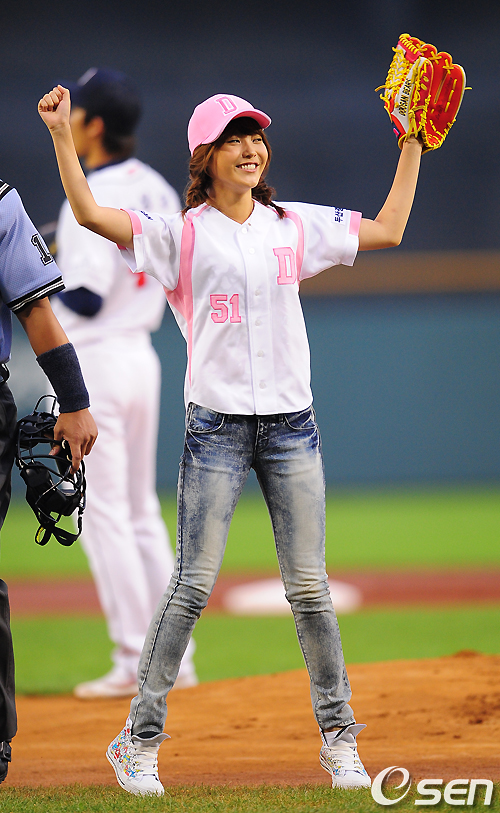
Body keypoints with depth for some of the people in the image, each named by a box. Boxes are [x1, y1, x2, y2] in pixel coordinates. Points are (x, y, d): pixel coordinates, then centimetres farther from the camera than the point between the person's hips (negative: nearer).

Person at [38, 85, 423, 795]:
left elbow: (388, 230, 17)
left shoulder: (296, 226, 11)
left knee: (310, 589, 3)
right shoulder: (181, 235, 0)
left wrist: (413, 145, 16)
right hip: (216, 424, -3)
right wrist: (62, 135, -17)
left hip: (291, 423, 3)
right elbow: (91, 214, -11)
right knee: (194, 585, -7)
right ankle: (140, 740, 1)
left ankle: (338, 736, 12)